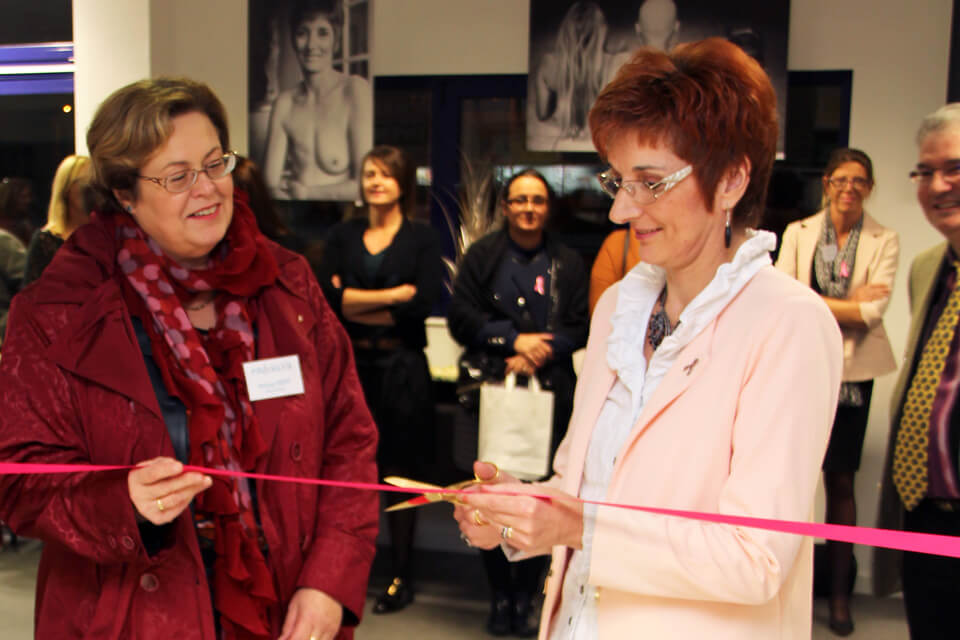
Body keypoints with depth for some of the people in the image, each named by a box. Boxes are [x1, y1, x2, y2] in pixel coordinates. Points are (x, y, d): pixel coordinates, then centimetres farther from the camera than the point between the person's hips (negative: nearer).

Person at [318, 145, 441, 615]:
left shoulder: (422, 238, 2)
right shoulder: (342, 236, 11)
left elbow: (423, 303, -12)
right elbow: (327, 296, -5)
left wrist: (354, 304, -8)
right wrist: (392, 295, -12)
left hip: (401, 369, -2)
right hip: (350, 366, 3)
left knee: (401, 471, 4)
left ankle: (402, 575, 17)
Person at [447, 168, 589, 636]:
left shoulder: (568, 264, 12)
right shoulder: (482, 255, 10)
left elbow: (579, 328, 5)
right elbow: (460, 316, 0)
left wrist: (535, 355, -9)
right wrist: (514, 340, -9)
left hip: (550, 392, 1)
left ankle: (526, 597, 12)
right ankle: (500, 595, 13)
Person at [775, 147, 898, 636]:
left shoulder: (884, 241, 3)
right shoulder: (798, 233, 5)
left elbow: (873, 311, -10)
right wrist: (846, 304, -11)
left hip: (852, 373, 0)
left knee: (840, 481, 6)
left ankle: (839, 591, 17)